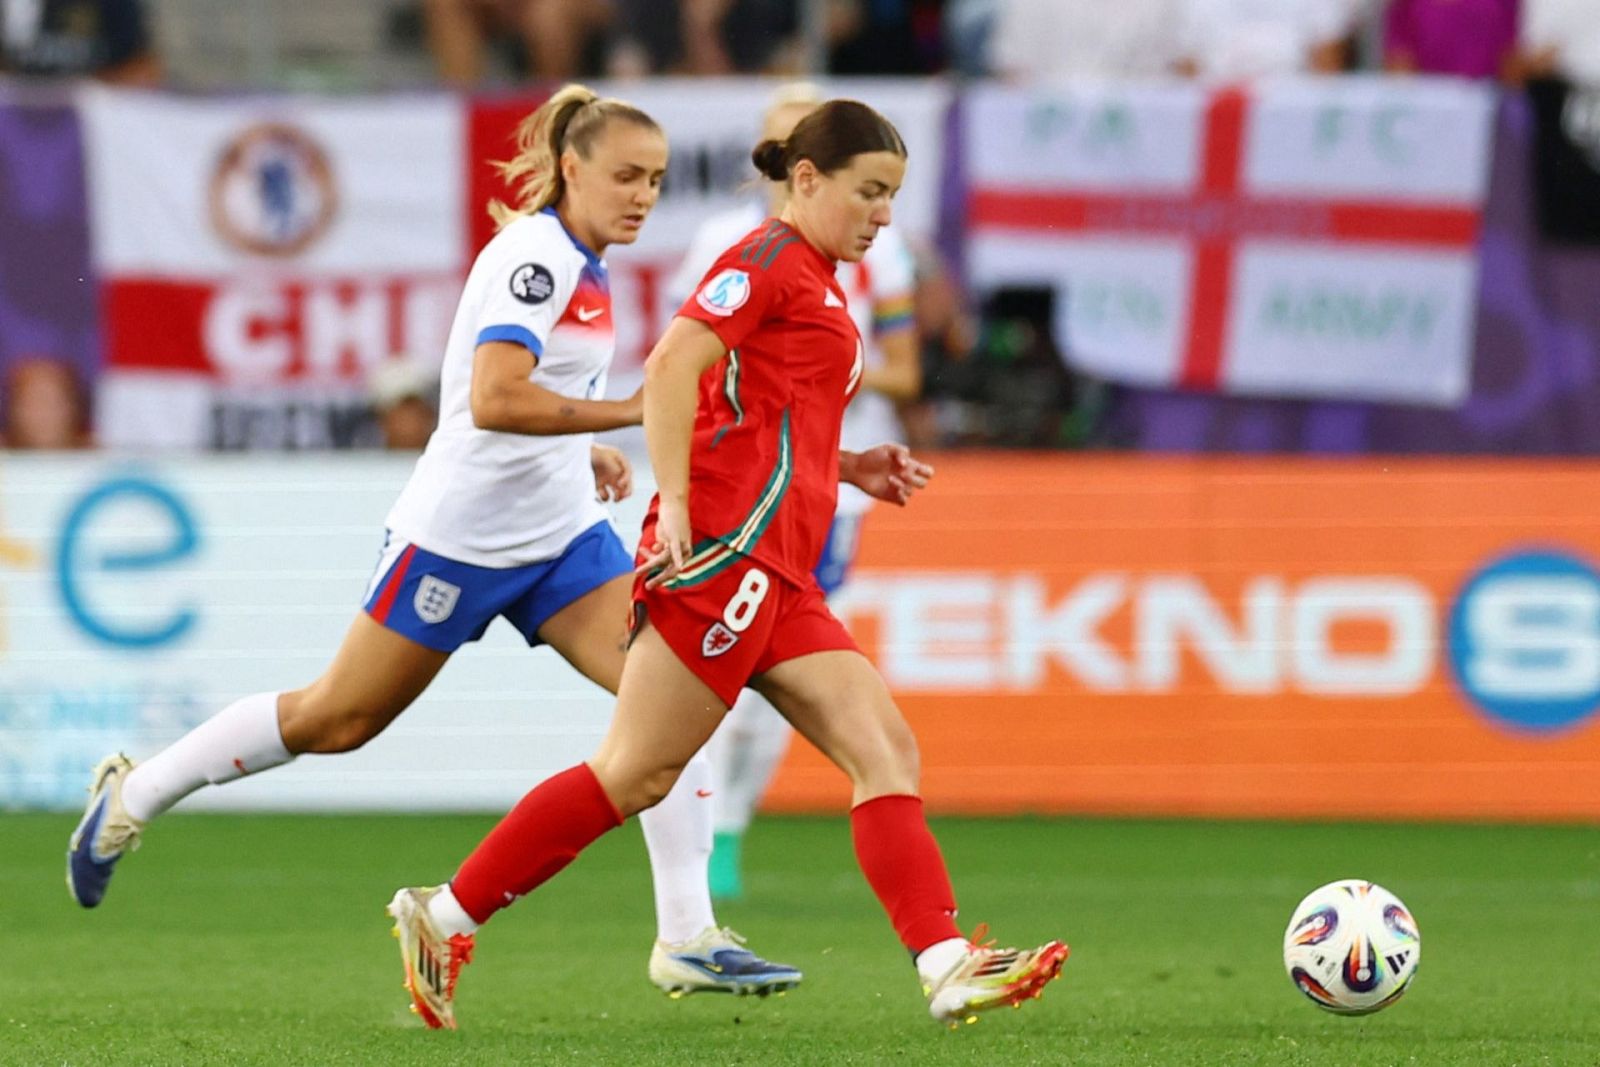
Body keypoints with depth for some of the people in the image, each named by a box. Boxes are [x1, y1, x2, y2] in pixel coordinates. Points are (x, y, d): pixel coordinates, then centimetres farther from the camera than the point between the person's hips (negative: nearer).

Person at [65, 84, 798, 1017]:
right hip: (461, 534, -8)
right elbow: (492, 401, -31)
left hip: (560, 533, 8)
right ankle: (133, 795, 24)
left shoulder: (581, 265, 10)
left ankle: (689, 939, -10)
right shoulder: (534, 257, -18)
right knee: (340, 718, 4)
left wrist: (580, 450, 12)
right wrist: (631, 411, -30)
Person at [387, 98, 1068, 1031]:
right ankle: (447, 917, -1)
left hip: (777, 581, 10)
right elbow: (671, 368, -17)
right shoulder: (770, 259, -5)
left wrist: (852, 469, 19)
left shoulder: (818, 286, 24)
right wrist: (675, 506, -22)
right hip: (724, 548, -10)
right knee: (638, 772, -9)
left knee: (886, 749, -2)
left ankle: (947, 966, -10)